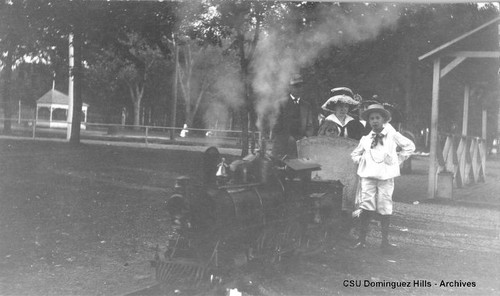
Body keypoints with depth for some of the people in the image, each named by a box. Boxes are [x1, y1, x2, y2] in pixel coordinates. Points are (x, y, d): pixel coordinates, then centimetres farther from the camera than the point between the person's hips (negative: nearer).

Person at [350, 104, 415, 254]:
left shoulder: (392, 135, 7)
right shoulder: (365, 139, 12)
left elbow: (410, 146, 14)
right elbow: (355, 154, 26)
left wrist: (398, 160, 7)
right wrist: (362, 161, 8)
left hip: (386, 175, -1)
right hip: (368, 175, 1)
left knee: (385, 208, -3)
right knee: (366, 206, -5)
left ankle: (385, 240, 4)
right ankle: (362, 239, 4)